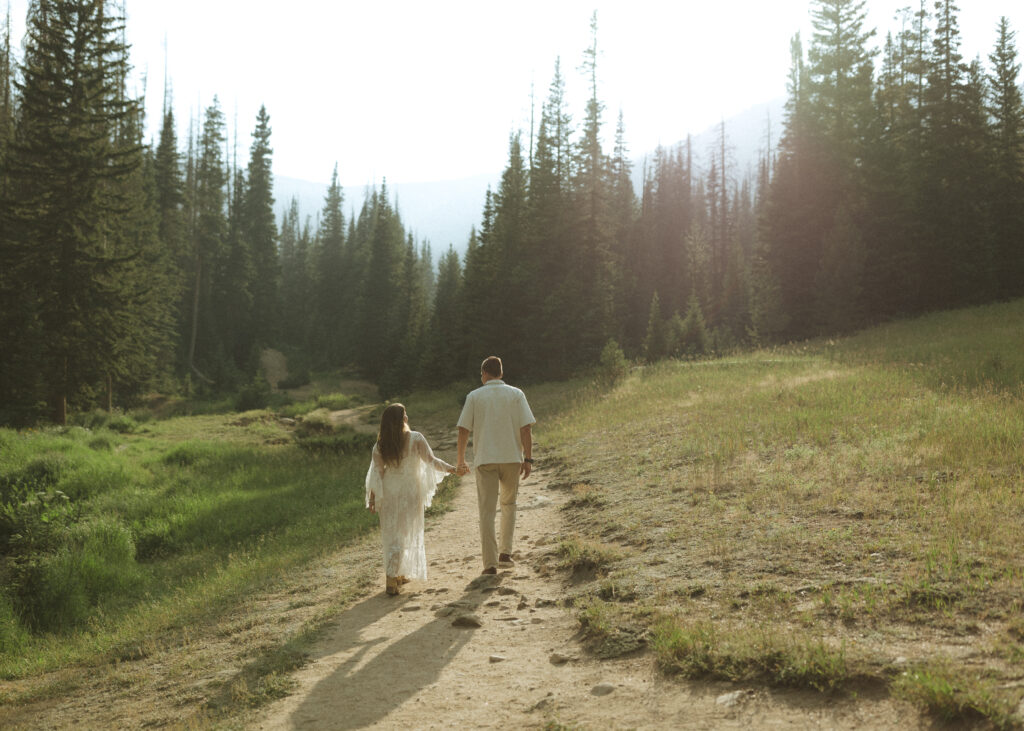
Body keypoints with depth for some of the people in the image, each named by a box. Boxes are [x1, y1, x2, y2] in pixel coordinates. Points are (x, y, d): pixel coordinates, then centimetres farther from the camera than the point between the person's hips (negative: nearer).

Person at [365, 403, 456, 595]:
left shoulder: (381, 444, -2)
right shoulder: (416, 439, -10)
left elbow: (377, 471, -1)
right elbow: (431, 461, -8)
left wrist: (372, 497, 3)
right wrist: (452, 469, 3)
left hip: (388, 491, 3)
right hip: (409, 488, -3)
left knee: (391, 533, 15)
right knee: (405, 533, 3)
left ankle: (400, 574, 25)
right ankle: (392, 578, -7)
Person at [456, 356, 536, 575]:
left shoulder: (474, 397, 2)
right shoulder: (516, 394, 3)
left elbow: (463, 430, 0)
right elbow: (526, 428, -4)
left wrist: (461, 460, 9)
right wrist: (528, 458, -1)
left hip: (485, 460, -1)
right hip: (512, 458, 1)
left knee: (487, 510, 1)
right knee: (508, 504, 20)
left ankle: (490, 563, -2)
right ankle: (505, 552, 17)